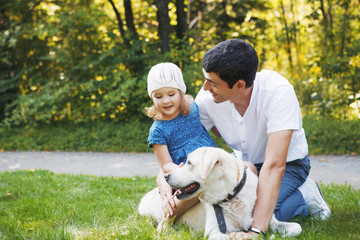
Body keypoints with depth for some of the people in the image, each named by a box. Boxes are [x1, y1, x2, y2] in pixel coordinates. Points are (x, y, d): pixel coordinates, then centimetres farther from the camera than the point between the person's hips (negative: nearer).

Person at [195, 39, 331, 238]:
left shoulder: (277, 91, -36)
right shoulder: (207, 98, -22)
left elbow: (274, 166, -42)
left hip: (287, 162, -6)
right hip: (244, 161, 6)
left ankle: (305, 195, -1)